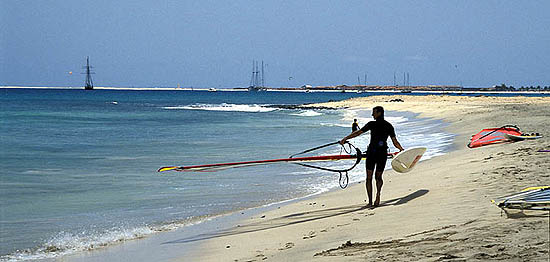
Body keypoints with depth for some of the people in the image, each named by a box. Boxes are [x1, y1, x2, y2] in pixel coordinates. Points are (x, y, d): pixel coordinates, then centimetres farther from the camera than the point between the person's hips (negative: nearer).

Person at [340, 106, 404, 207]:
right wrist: (402, 149, 24)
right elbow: (395, 143, 6)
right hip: (383, 153, 3)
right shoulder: (389, 126, 5)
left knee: (369, 178, 8)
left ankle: (370, 201, 0)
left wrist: (345, 139, 0)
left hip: (372, 152, -3)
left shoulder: (372, 124, -6)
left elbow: (358, 133, -5)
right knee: (378, 177, 16)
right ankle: (378, 192, -17)